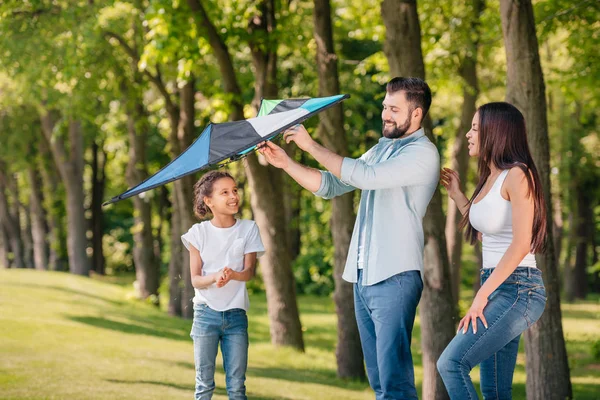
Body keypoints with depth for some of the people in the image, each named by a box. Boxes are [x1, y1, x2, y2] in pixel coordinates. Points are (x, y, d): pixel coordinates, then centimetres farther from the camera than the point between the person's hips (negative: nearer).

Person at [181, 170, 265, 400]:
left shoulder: (248, 229, 1)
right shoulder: (198, 232, -2)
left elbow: (249, 272, -5)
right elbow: (195, 279, -4)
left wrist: (232, 275, -29)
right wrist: (215, 277, -27)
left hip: (236, 313, 1)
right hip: (206, 312, -1)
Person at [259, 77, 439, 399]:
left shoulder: (423, 153, -8)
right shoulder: (381, 149, 19)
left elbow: (366, 176, -20)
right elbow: (329, 186, 18)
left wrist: (311, 146, -14)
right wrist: (285, 162, 5)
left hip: (394, 278, -9)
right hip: (363, 277, 9)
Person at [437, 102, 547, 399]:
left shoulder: (517, 175, -12)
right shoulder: (491, 177, 15)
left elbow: (520, 245, -19)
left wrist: (481, 296, -20)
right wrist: (456, 195, 26)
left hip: (518, 289, -9)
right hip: (496, 287, 9)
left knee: (451, 363, -20)